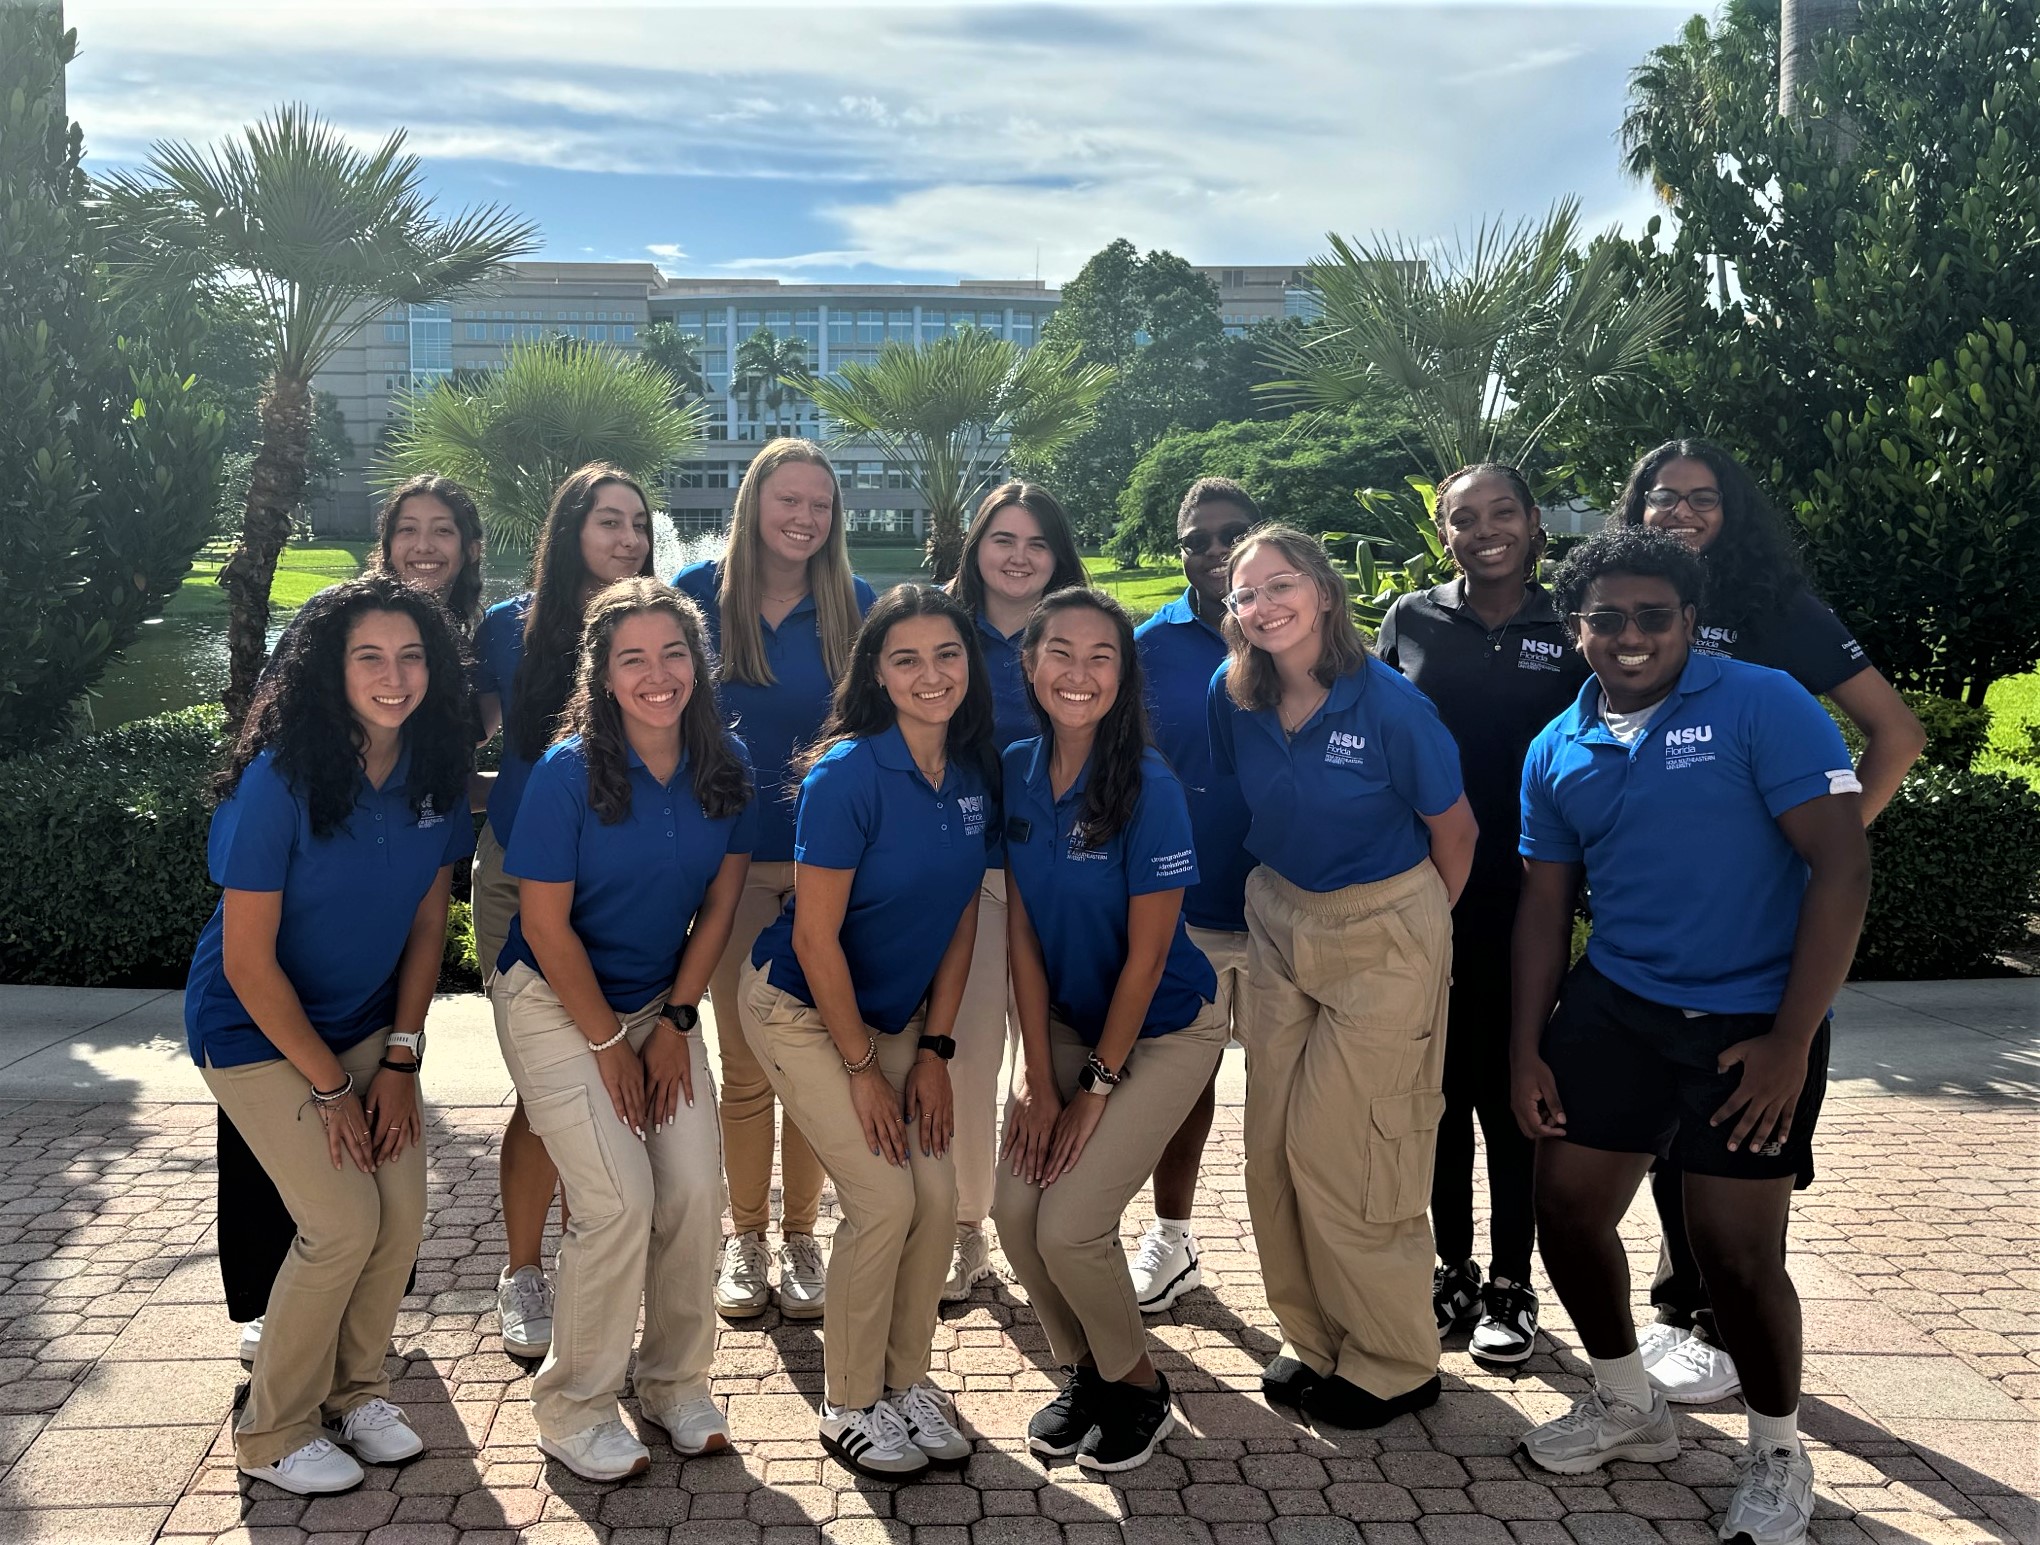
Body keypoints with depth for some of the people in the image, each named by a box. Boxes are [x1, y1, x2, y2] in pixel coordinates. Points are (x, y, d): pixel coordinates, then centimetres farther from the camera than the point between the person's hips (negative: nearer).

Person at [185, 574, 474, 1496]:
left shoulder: (435, 775, -8)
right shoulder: (280, 780, -24)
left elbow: (428, 923, 2)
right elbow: (248, 960, -20)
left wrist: (399, 1059, -3)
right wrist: (330, 1087, -15)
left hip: (366, 1024, 5)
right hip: (255, 1031, -5)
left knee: (403, 1212, -4)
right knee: (344, 1221, -12)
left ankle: (355, 1391, 21)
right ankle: (274, 1434, 11)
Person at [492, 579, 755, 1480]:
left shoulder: (725, 765, -7)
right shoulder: (569, 772, -20)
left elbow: (719, 902, 2)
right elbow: (546, 924, -15)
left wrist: (676, 1021, -2)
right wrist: (608, 1045, -11)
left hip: (662, 1002, 4)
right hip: (555, 1003, -4)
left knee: (696, 1189, -7)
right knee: (618, 1201, -14)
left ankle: (676, 1382, 16)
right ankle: (575, 1406, 7)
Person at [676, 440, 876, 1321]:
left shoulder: (858, 605, 0)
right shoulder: (698, 594, -1)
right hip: (734, 859, 0)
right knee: (744, 1064, 8)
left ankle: (800, 1236, 22)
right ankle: (744, 1239, 24)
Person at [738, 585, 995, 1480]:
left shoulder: (976, 776, -5)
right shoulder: (847, 774, -24)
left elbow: (960, 920, 2)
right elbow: (815, 938, -21)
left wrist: (934, 1050, -2)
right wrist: (862, 1068, -15)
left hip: (896, 1014, 6)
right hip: (801, 1009, -5)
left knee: (937, 1194, -3)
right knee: (884, 1198, -12)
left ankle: (908, 1379, 19)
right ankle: (850, 1407, 9)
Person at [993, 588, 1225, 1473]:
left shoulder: (1149, 787, -23)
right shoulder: (1015, 772, -7)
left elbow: (1146, 957, -17)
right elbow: (1021, 931, -4)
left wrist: (1098, 1086, -11)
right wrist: (1038, 1079, -6)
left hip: (1163, 1032, -5)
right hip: (1063, 1021, 5)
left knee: (1069, 1226, -12)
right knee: (1015, 1210, -7)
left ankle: (1138, 1387, 17)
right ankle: (1081, 1370, 22)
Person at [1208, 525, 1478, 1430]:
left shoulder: (1389, 704, -20)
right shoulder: (1234, 699, -6)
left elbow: (1454, 830, -7)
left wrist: (1420, 923, 6)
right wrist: (1287, 892, 15)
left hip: (1385, 933, -5)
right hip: (1279, 921, 6)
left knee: (1339, 1151, -4)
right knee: (1273, 1146, 8)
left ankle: (1394, 1365, 15)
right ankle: (1314, 1338, 26)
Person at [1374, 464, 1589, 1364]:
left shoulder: (1568, 633, 1)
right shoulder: (1412, 620, 4)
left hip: (1520, 901, -2)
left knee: (1508, 1089, 5)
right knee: (1441, 1085, 11)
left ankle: (1511, 1285, 20)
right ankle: (1451, 1269, 26)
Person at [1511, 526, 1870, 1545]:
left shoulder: (1762, 706, -12)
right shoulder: (1556, 753, 5)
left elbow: (1842, 865, -15)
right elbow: (1545, 905, 12)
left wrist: (1792, 1041, -17)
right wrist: (1527, 1050, 7)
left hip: (1751, 1023, -5)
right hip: (1614, 1005, 5)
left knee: (1734, 1249, -2)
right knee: (1565, 1205, 7)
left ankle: (1776, 1452, 26)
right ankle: (1628, 1406, 33)